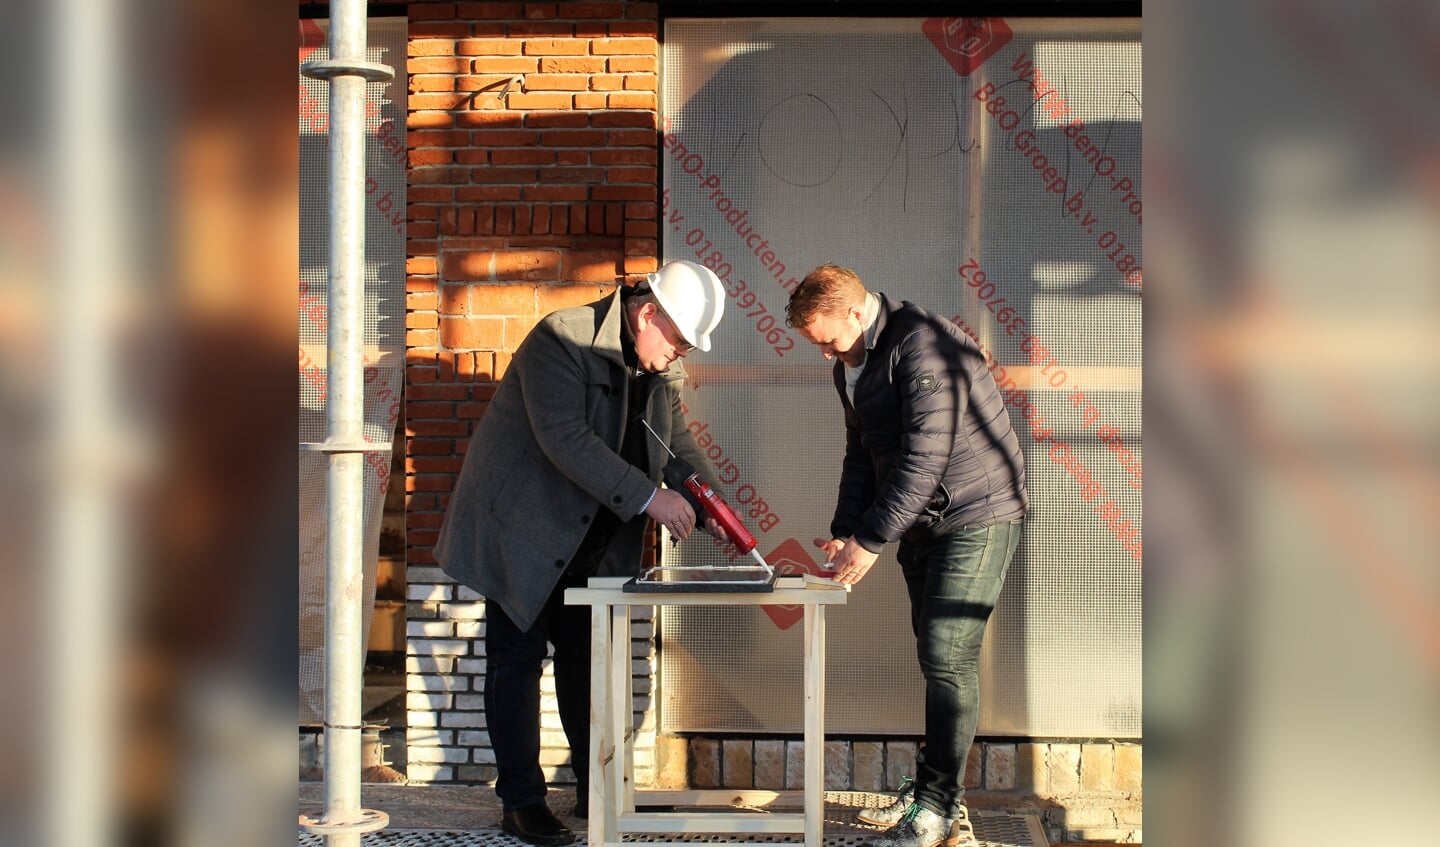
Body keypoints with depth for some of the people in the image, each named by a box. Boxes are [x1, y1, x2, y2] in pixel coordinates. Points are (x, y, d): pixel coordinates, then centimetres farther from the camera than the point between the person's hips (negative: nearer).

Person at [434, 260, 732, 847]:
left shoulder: (664, 365, 0)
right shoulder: (561, 340, -24)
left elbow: (677, 436, 10)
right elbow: (565, 438, -33)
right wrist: (647, 497, -35)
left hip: (593, 541, 7)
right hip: (523, 528, -7)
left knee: (588, 658, 11)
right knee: (517, 660, 0)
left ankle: (597, 791, 20)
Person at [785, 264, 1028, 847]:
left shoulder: (923, 344, -21)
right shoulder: (850, 368, 9)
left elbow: (924, 456, -26)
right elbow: (862, 456, 16)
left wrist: (871, 540, -24)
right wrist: (845, 532, 2)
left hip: (976, 515, -9)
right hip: (920, 525, 9)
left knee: (947, 656, -11)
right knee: (936, 658, 9)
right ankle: (938, 795, 15)